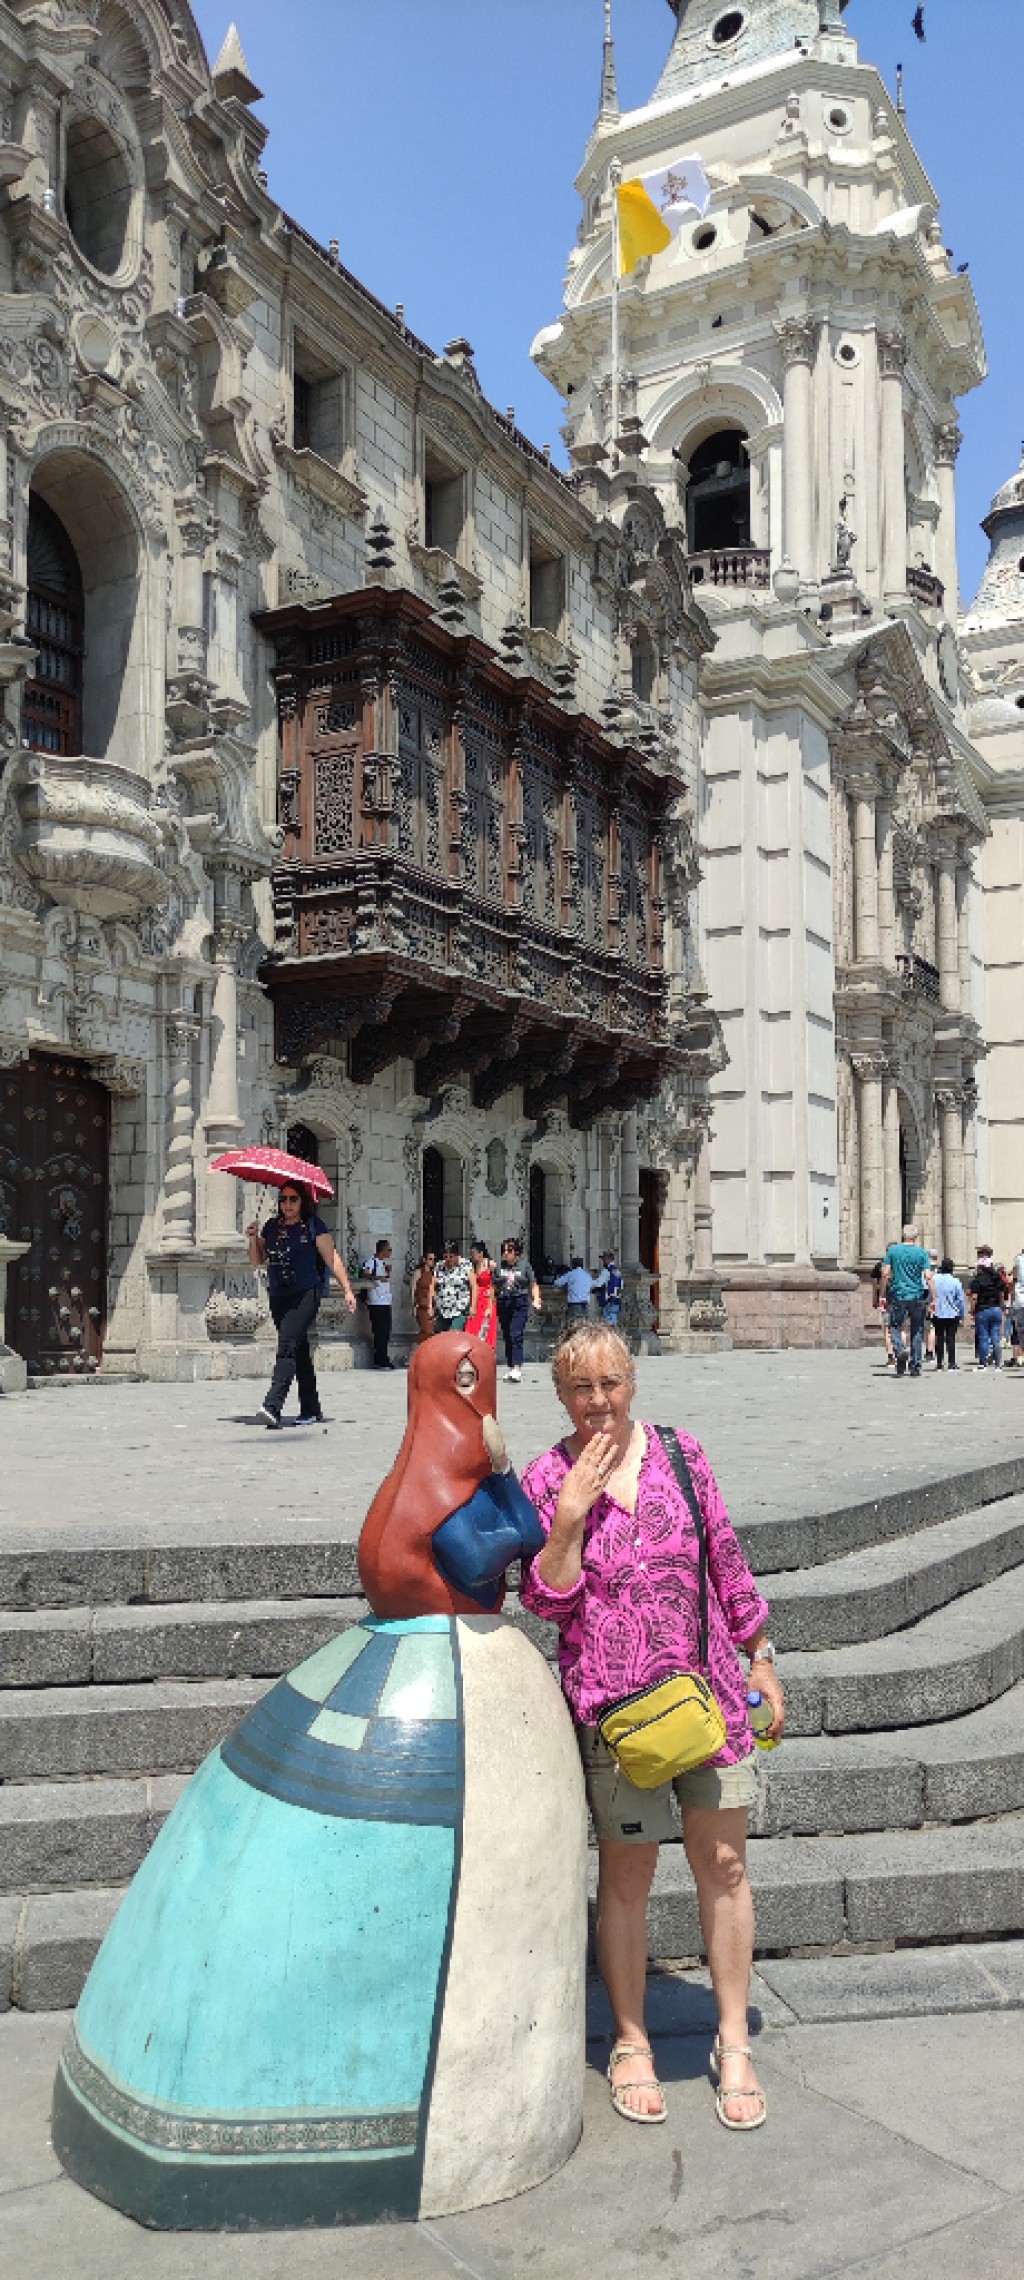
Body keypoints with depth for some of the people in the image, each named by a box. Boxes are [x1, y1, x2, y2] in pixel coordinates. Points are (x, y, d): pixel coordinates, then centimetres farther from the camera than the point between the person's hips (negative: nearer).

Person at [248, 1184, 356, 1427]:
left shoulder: (313, 1226, -1)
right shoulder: (271, 1227, 14)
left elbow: (332, 1259, -1)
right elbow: (256, 1261, 16)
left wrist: (347, 1290, -5)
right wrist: (253, 1239, -2)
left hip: (306, 1295, -6)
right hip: (278, 1297, 6)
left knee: (287, 1345, -20)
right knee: (299, 1350, 12)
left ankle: (273, 1406, -30)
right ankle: (312, 1410, 20)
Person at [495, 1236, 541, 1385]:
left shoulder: (524, 1265, 4)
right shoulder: (499, 1265, 8)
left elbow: (533, 1284, 9)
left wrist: (536, 1300, -5)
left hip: (520, 1303, -3)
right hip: (503, 1304, 3)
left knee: (516, 1336, -14)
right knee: (507, 1337, 9)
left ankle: (517, 1369, -20)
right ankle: (509, 1368, 19)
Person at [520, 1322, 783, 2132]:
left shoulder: (682, 1453, 0)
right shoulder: (547, 1480, -5)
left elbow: (727, 1560, 8)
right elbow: (546, 1601, -8)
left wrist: (761, 1659, 10)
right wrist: (571, 1513, -20)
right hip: (613, 1703, -2)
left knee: (724, 1863, 8)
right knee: (627, 1874, 9)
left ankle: (733, 2042, 26)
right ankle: (632, 2044, 30)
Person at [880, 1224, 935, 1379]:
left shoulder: (892, 1250, 1)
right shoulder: (922, 1253, 0)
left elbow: (885, 1274, -3)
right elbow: (928, 1277, -8)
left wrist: (883, 1295, 4)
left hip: (898, 1296, -1)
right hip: (917, 1297, 1)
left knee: (895, 1327, 9)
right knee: (917, 1331, 10)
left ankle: (901, 1350, -21)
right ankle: (915, 1367, 11)